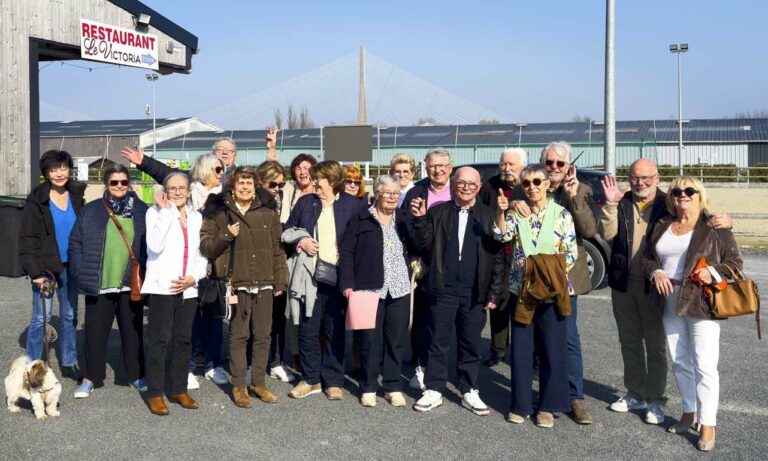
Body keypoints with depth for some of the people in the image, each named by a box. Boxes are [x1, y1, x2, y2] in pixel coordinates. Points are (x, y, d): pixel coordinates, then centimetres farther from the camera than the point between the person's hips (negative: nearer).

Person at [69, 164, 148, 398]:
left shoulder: (142, 211, 2)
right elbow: (75, 243, 4)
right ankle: (90, 377, 24)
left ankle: (137, 375, 25)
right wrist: (81, 272, -5)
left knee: (133, 331, 11)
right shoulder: (90, 211, 2)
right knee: (95, 331, 9)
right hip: (98, 284, 0)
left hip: (131, 284, 0)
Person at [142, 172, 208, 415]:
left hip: (188, 289, 5)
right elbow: (155, 245, -18)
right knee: (160, 340, -2)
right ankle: (155, 393, 7)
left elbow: (202, 253, 12)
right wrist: (165, 211, -16)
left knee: (183, 340, 10)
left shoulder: (196, 217, 12)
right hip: (162, 287, -5)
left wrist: (193, 277, -4)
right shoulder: (156, 212, -2)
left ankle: (179, 389, 21)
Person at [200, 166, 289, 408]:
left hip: (264, 284, 2)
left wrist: (280, 281, 6)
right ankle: (238, 385, 12)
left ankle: (259, 383, 20)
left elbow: (277, 249, 10)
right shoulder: (219, 213, 5)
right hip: (236, 283, -2)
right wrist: (226, 236, -14)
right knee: (239, 336, 2)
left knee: (262, 335, 7)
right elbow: (205, 246, 2)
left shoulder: (268, 214, 10)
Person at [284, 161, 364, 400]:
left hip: (338, 277, -2)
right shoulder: (304, 202, 10)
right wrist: (300, 241, -4)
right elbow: (286, 231, 16)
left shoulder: (353, 205, 1)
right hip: (310, 275, 2)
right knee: (307, 329, 5)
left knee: (335, 331, 5)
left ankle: (333, 381, 17)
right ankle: (311, 379, 19)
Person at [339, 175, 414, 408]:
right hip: (370, 288, -3)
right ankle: (369, 387, 17)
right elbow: (346, 252, -1)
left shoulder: (405, 219, 11)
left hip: (399, 289, 3)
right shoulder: (361, 219, 2)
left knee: (397, 338, 7)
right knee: (370, 338, 4)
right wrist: (347, 284, -10)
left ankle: (393, 386, 19)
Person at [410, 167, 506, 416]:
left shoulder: (489, 216, 3)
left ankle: (469, 392, 23)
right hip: (443, 290, 0)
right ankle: (434, 390, 19)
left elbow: (498, 256, 1)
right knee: (438, 343, 7)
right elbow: (425, 245, 2)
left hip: (475, 293, 0)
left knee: (471, 345, 10)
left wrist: (495, 292, -4)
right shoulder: (438, 212, 5)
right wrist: (420, 219, -13)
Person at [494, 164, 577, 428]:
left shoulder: (561, 214, -1)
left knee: (553, 350, 5)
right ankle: (520, 404, 20)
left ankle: (548, 406, 19)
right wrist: (500, 211, -24)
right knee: (520, 349, 7)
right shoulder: (516, 213, 5)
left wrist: (550, 272, -15)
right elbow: (503, 235, -11)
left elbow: (571, 253, -3)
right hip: (520, 289, 2)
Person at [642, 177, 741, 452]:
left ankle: (707, 424, 3)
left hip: (701, 303, -5)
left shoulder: (714, 227, -2)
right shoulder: (662, 226, 12)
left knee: (704, 365, -5)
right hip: (670, 304, 5)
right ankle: (689, 412, 30)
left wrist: (713, 272, -19)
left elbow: (734, 261, -1)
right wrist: (655, 272, -4)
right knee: (680, 362, 14)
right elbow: (647, 257, 16)